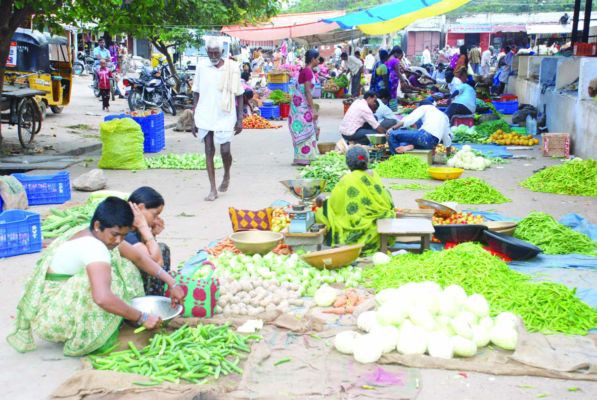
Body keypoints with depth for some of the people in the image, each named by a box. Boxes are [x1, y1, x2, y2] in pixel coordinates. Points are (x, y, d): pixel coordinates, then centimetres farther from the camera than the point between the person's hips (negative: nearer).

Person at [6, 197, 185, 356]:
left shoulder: (100, 234, 0)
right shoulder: (92, 247, -28)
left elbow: (139, 257, 7)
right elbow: (102, 298, -41)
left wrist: (171, 283, -3)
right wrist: (142, 317, -32)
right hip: (49, 316, -9)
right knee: (110, 279, -27)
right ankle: (87, 341, -10)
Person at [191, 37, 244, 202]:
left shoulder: (232, 68, -2)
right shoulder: (201, 67, 2)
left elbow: (239, 95, 3)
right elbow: (196, 94, 7)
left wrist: (240, 119, 0)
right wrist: (194, 119, 4)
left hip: (225, 117, -2)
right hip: (205, 117, 2)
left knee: (225, 150, -4)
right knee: (209, 151, 4)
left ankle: (226, 176, 28)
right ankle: (213, 189, 11)